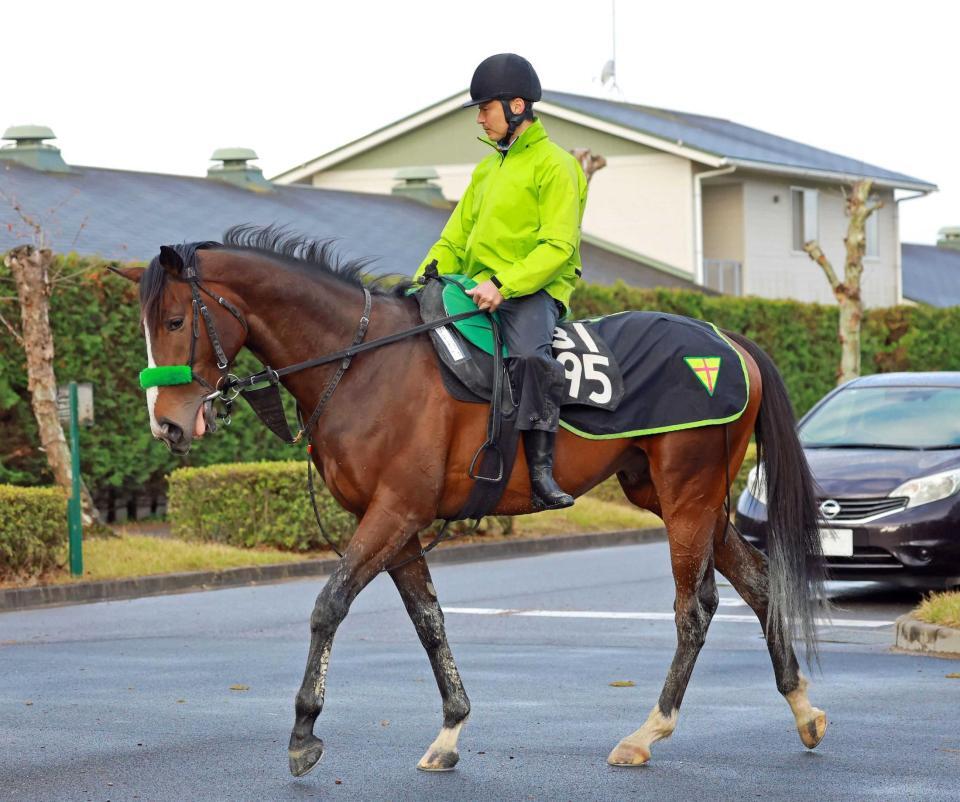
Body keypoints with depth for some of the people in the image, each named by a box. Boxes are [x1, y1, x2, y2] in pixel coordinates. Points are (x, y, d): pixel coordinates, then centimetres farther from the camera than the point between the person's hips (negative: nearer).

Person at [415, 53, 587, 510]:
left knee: (529, 353, -37)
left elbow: (558, 246, -15)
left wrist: (503, 284, -27)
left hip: (532, 290, -9)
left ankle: (540, 470, -39)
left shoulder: (554, 165, -4)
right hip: (480, 293, 9)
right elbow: (454, 240, 24)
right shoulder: (487, 169, 23)